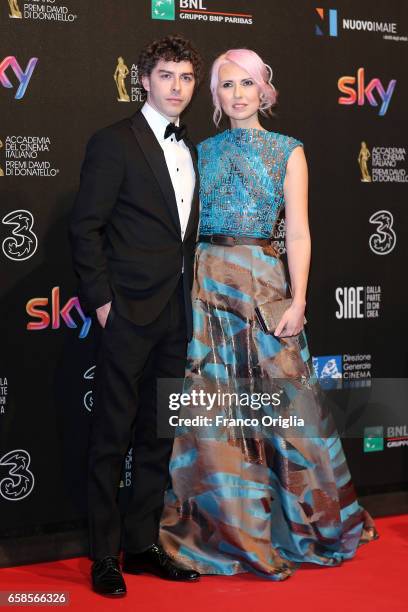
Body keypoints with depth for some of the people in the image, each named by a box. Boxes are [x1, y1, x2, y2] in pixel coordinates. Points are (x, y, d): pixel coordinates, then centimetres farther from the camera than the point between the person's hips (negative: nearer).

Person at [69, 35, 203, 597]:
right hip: (129, 314, -7)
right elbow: (85, 228, -10)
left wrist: (188, 297, 11)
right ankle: (105, 556, 13)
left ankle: (142, 544, 25)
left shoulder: (190, 149, 15)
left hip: (176, 316, 7)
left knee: (159, 435, 13)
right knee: (113, 437, 1)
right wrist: (101, 300, -13)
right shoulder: (114, 143, -6)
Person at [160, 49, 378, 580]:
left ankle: (306, 518, 20)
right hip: (207, 282, 2)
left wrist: (297, 300, -10)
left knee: (281, 399, 1)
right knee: (213, 407, 2)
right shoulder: (204, 151, 11)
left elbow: (298, 232, -2)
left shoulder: (288, 151, 4)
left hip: (263, 282, -2)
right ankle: (231, 526, 14)